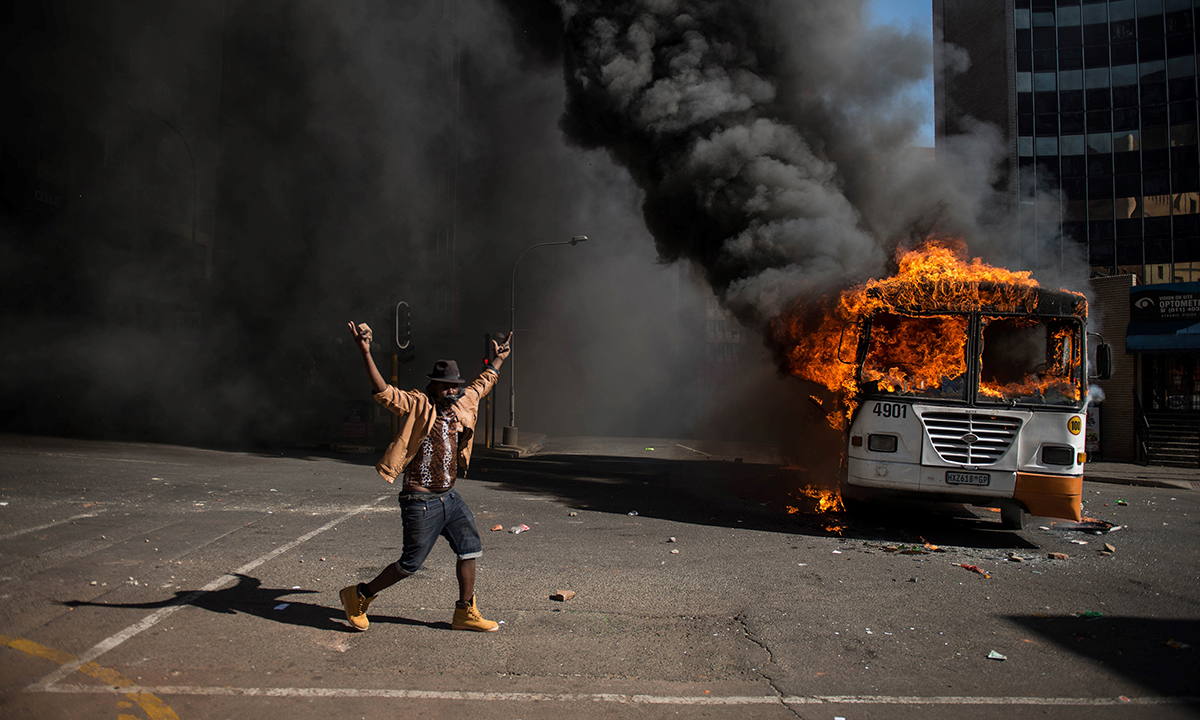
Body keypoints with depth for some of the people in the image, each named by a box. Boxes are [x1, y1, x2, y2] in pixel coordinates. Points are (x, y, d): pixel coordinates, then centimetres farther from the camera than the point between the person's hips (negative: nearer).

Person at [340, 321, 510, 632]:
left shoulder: (461, 403, 8)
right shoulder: (416, 405, -12)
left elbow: (482, 385, 27)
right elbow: (383, 392, -26)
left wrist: (498, 360, 36)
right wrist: (365, 352, -38)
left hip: (450, 497, 7)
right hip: (421, 501, -7)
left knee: (470, 550, 8)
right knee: (411, 563, 1)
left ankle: (465, 613, 22)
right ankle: (359, 596, 22)